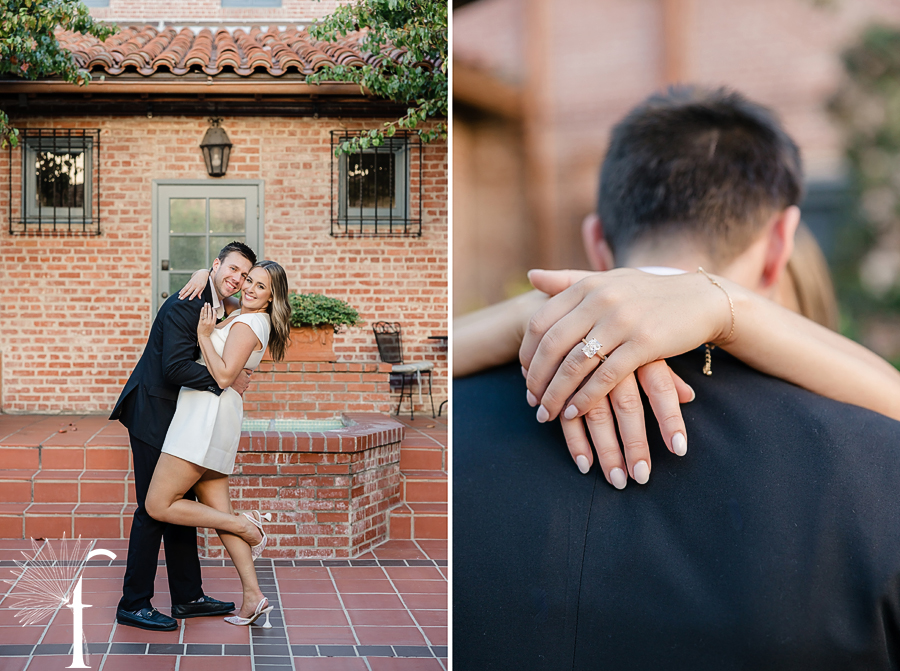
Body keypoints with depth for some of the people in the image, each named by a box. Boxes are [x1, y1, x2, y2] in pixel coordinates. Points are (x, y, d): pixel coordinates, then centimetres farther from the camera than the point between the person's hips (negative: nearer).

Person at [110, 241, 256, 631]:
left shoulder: (225, 309, 10)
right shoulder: (185, 305, -18)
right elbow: (175, 366, -27)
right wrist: (227, 382, -22)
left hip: (177, 418, 9)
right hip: (153, 413, -9)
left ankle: (188, 597, 21)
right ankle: (133, 604, 2)